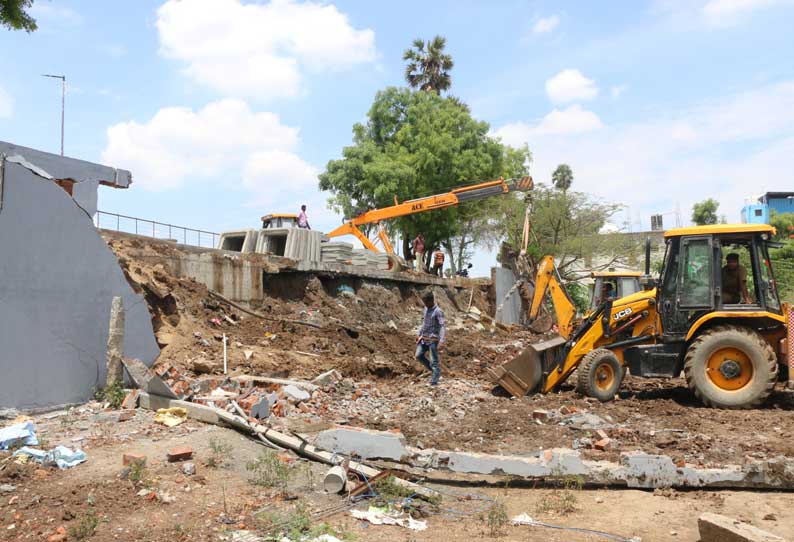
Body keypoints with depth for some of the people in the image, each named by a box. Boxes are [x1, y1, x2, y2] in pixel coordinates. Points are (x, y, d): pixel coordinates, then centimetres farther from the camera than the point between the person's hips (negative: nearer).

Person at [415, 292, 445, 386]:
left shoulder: (438, 311, -16)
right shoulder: (426, 309, 8)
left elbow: (443, 327, -22)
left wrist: (442, 342, -30)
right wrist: (419, 334, 20)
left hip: (433, 339, -7)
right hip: (424, 338, 8)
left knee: (434, 361, -5)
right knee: (418, 356, 4)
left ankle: (434, 381, -1)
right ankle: (432, 369, 23)